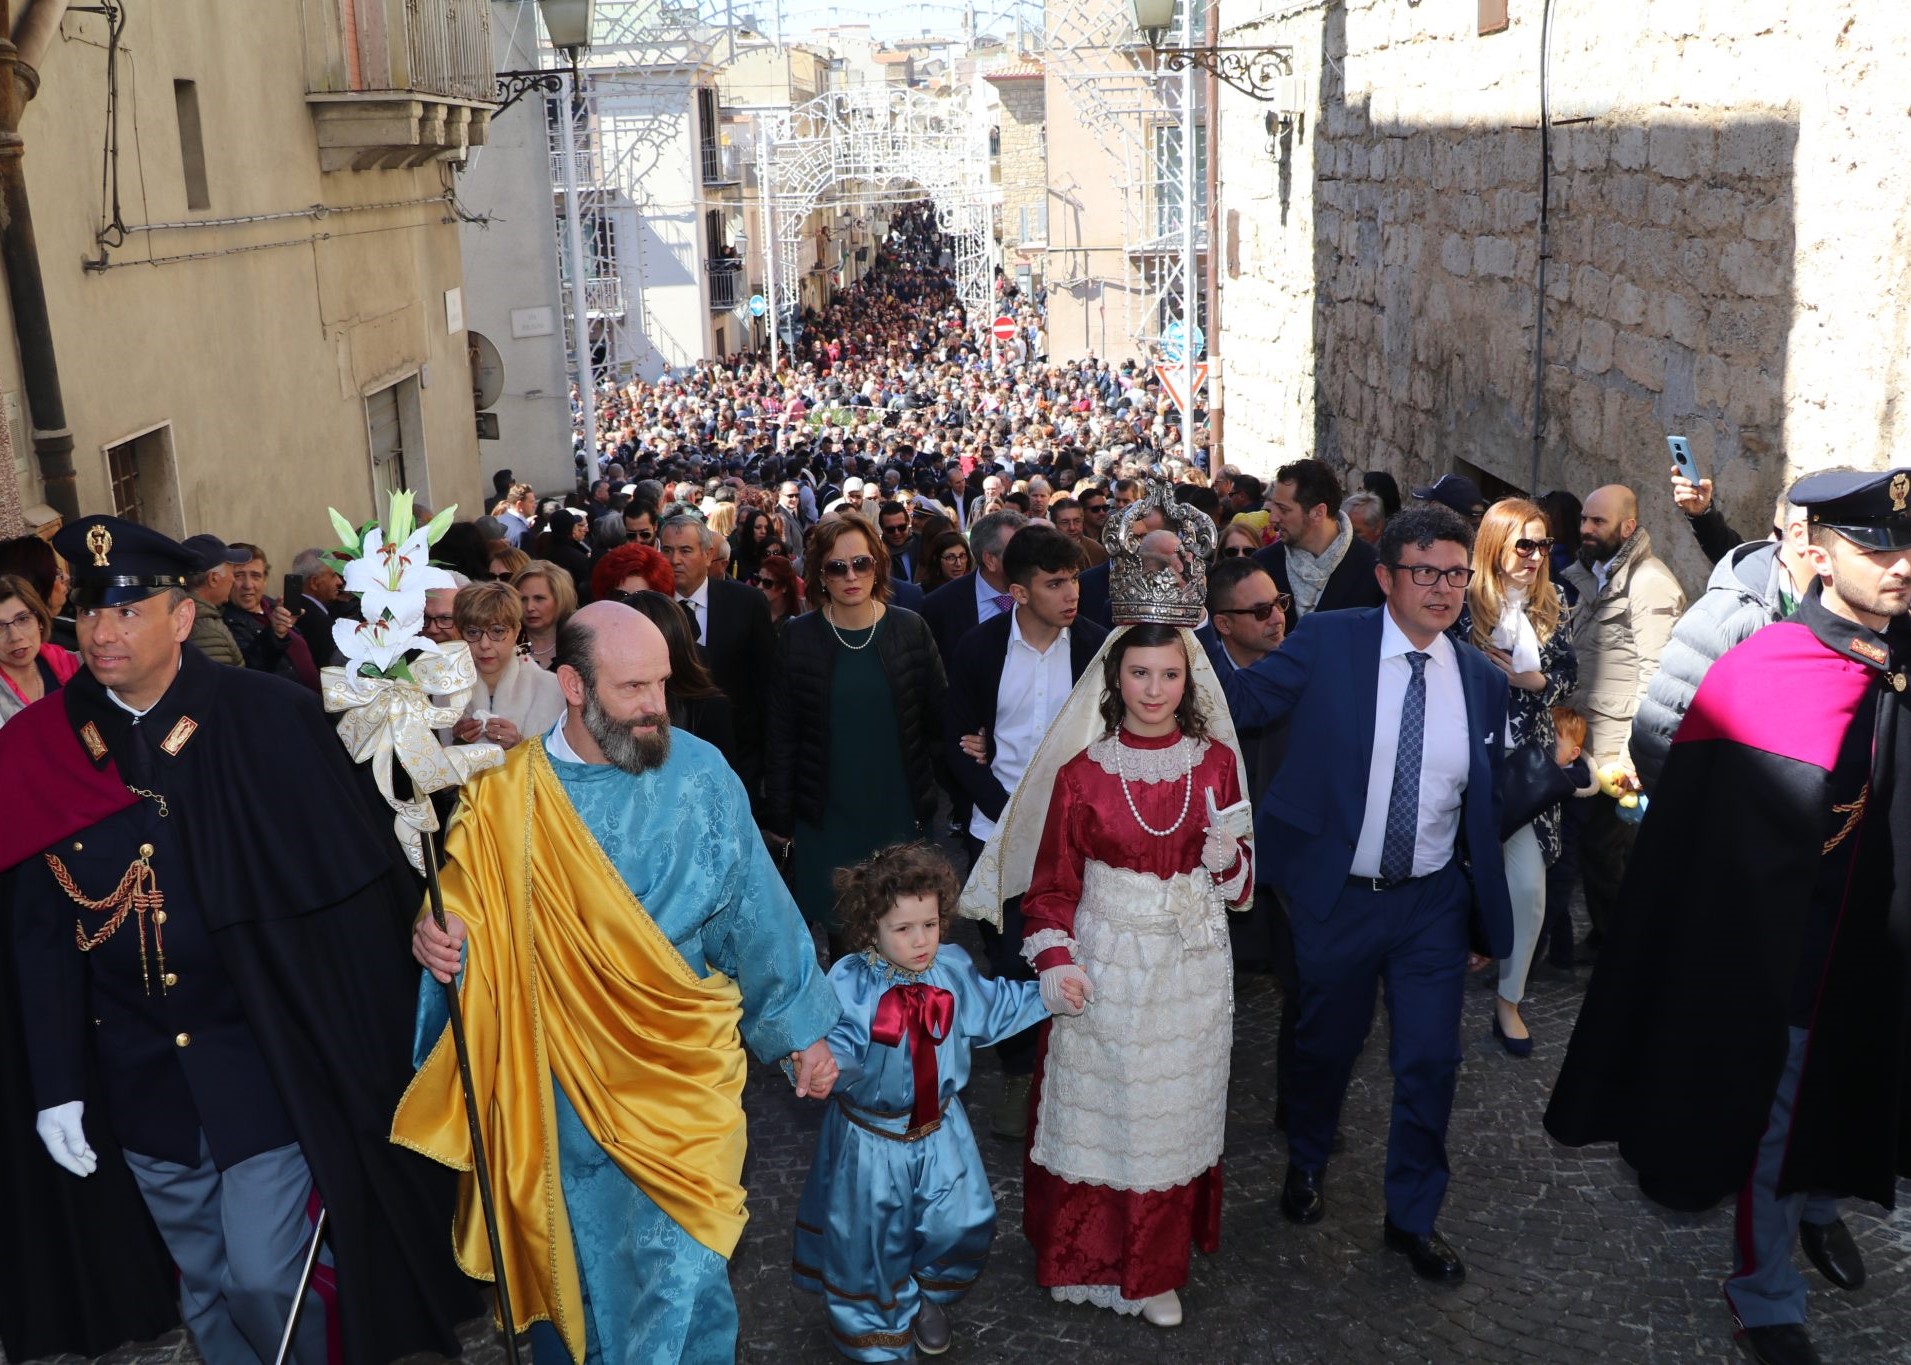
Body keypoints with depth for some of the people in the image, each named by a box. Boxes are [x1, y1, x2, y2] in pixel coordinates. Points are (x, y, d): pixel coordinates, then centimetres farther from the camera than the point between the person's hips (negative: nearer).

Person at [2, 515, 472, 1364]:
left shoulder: (269, 719, -13)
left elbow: (356, 877, -12)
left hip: (263, 1061, -3)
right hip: (142, 1072, 4)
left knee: (263, 1278, -2)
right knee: (204, 1287, 18)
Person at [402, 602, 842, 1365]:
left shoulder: (699, 773, -7)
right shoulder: (506, 792, -8)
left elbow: (755, 914, 1)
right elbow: (466, 907, 4)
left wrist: (803, 1027, 6)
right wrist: (435, 934, -20)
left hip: (682, 1076, -1)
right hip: (563, 1085, 1)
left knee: (681, 1272, 2)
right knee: (576, 1266, 17)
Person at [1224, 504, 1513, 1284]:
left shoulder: (1482, 680, 1)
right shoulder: (1326, 643, -9)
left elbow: (1484, 803, 8)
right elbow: (1241, 702, -14)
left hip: (1433, 901, 2)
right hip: (1337, 896, -2)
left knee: (1430, 1060, 5)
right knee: (1326, 1044, 17)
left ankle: (1413, 1216, 28)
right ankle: (1307, 1164, 47)